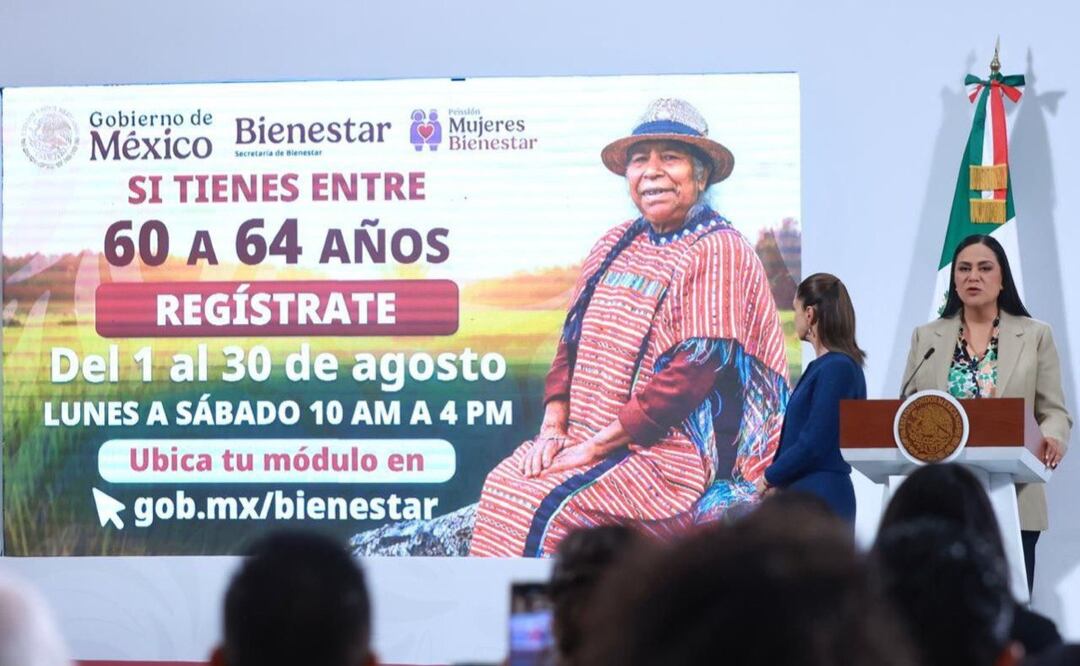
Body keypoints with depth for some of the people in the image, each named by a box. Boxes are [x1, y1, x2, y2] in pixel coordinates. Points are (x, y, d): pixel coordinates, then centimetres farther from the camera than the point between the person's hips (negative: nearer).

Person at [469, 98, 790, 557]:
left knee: (550, 508, -23)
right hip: (588, 437, 7)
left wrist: (595, 446, -18)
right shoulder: (616, 245, 13)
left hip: (673, 452, -7)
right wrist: (552, 428, -2)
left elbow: (692, 375, -18)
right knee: (504, 482, -12)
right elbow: (572, 341, 15)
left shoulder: (717, 252, -11)